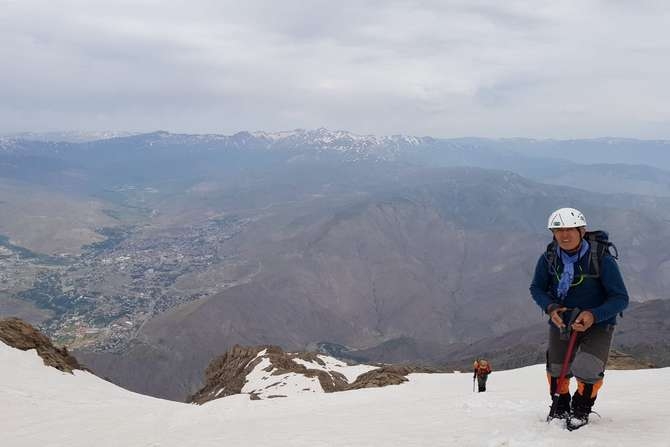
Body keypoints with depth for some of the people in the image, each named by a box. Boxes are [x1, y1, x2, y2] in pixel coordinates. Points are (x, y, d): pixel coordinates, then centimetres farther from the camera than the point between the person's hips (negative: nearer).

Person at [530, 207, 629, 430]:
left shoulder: (602, 259, -23)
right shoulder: (548, 258, -13)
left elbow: (621, 298, -19)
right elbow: (537, 288, 1)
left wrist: (593, 315, -34)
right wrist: (550, 308, -19)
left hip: (598, 322, -3)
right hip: (561, 321, 3)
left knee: (586, 369, -19)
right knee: (556, 370, 10)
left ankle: (582, 407, 13)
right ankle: (560, 405, 42)